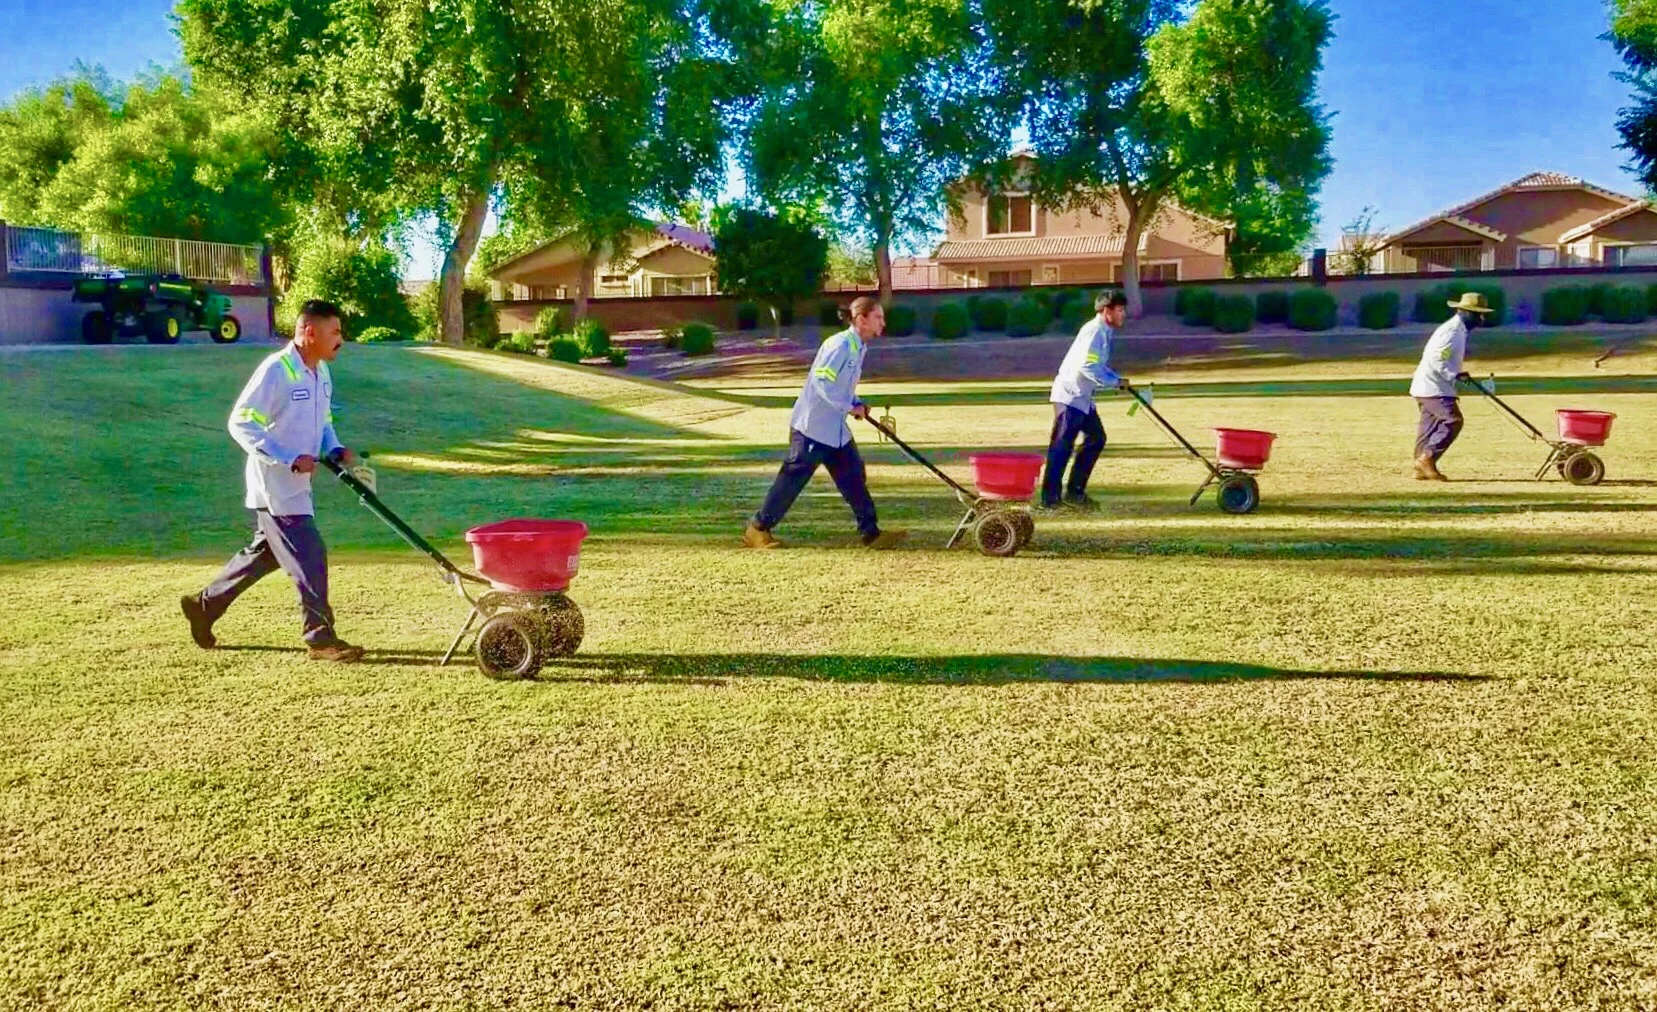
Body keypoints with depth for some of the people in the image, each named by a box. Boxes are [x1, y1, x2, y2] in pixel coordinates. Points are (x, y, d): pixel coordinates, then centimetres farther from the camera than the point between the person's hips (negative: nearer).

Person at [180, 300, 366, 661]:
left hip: (297, 485, 9)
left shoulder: (321, 373, 9)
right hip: (274, 486, -9)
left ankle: (205, 604, 35)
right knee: (309, 556, -8)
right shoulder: (276, 370, -18)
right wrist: (290, 460, -25)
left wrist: (335, 450, 0)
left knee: (265, 553, 20)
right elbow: (241, 423, -19)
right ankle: (321, 638, 0)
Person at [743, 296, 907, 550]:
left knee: (854, 477, 7)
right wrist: (850, 407, -19)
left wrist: (857, 404, 3)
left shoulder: (859, 348, 9)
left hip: (836, 429, 9)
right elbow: (822, 383, -26)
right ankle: (758, 529, 10)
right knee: (793, 479, -2)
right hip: (812, 426, -9)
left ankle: (871, 533, 11)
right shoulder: (841, 344, -20)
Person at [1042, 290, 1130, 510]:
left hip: (1082, 397, 10)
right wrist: (1114, 382, -19)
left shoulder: (1104, 332, 14)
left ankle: (1075, 492, 16)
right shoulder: (1094, 331, -17)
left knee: (1096, 438, 11)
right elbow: (1087, 366, -26)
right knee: (1061, 446, -8)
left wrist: (1118, 380, 9)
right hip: (1069, 396, -10)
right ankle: (1050, 498, -5)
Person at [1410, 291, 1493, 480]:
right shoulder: (1452, 330, -15)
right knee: (1453, 420, -14)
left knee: (1430, 426, 10)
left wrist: (1456, 376, 14)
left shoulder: (1459, 330, 17)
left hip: (1430, 386, 10)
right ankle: (1427, 458, -13)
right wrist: (1455, 376, -23)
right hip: (1433, 386, -10)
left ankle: (1422, 469, 13)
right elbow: (1436, 358, -23)